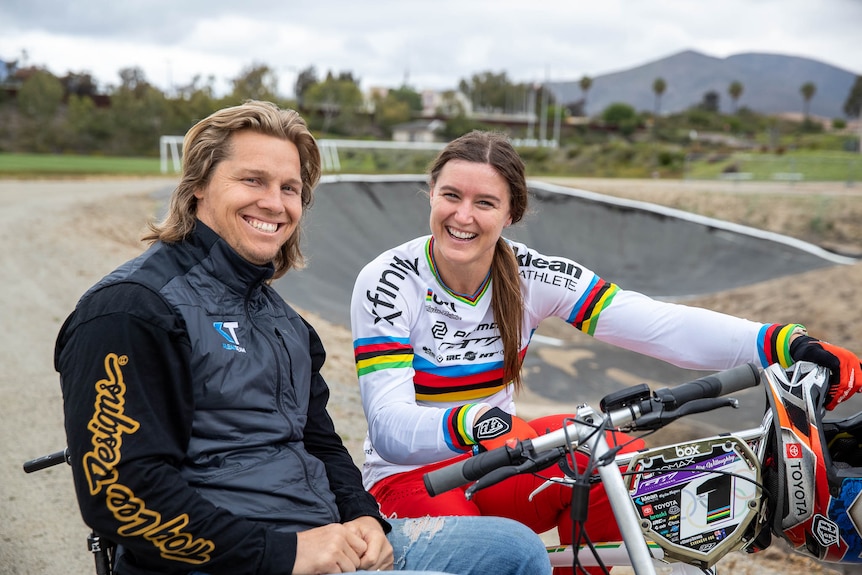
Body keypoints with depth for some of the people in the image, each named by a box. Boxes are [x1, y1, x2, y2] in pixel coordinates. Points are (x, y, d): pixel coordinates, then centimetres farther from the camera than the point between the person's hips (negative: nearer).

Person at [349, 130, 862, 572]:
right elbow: (390, 427, -27)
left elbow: (657, 323, -19)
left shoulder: (530, 275, -8)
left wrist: (785, 344, -32)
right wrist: (473, 424, -49)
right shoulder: (387, 283, -17)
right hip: (411, 475, -3)